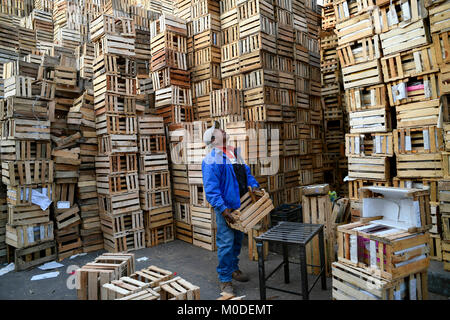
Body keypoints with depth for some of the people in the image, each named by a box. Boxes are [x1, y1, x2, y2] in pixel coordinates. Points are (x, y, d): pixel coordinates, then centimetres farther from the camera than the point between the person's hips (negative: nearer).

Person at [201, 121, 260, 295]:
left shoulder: (234, 153, 12)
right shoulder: (211, 159, -14)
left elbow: (246, 172, 20)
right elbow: (211, 188, -20)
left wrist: (254, 186, 3)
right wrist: (222, 209, -25)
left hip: (240, 205, 8)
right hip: (225, 208, -8)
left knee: (238, 240, 20)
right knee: (226, 243, -2)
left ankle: (233, 268, 39)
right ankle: (225, 279, 14)